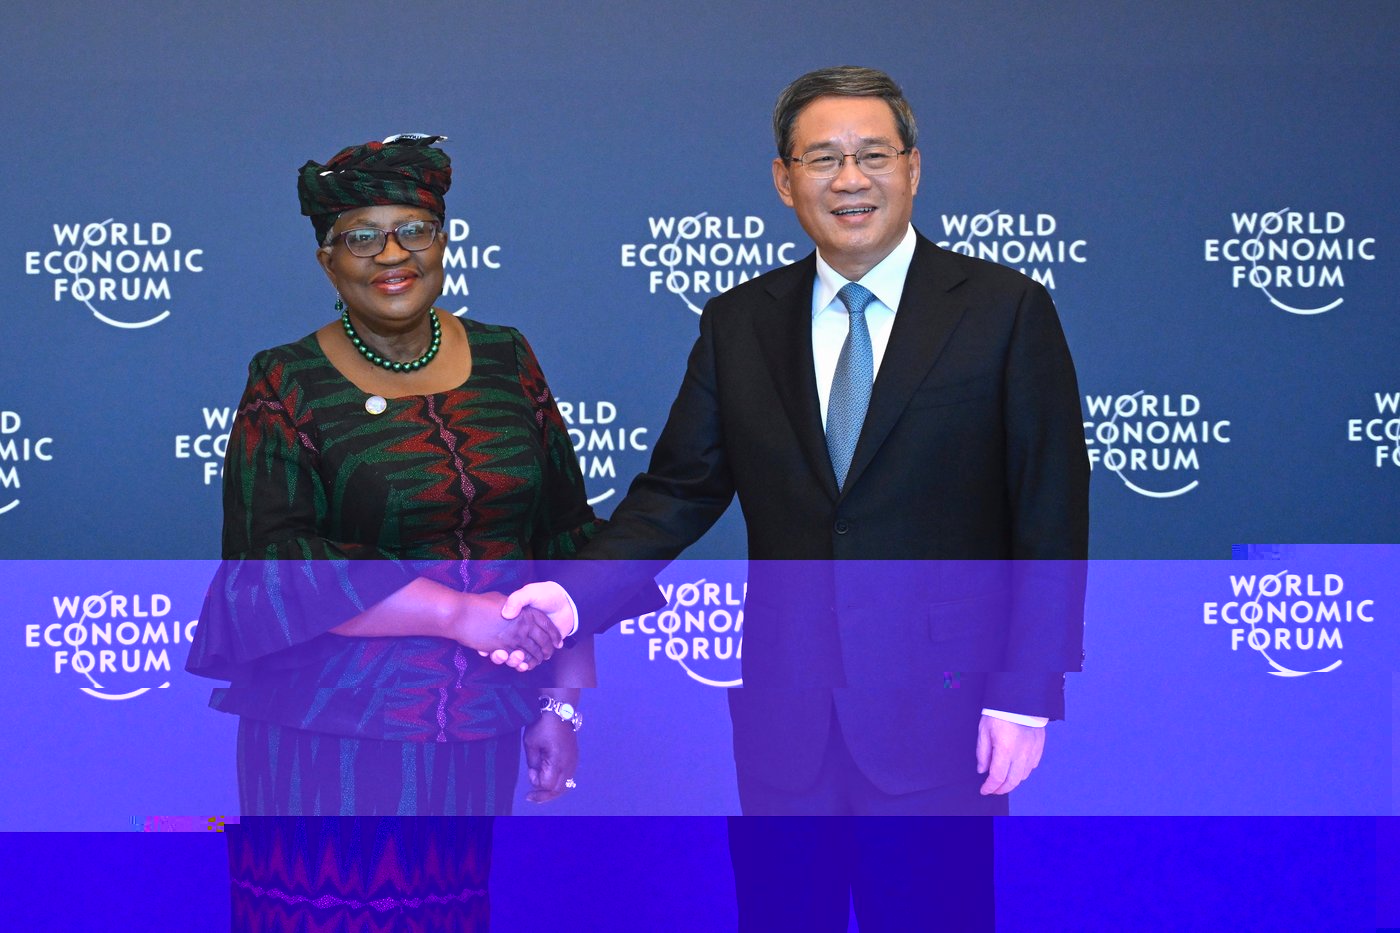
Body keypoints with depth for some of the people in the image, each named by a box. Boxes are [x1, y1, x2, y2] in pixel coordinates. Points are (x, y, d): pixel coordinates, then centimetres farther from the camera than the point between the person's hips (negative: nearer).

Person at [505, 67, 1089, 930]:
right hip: (784, 714, 3)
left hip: (938, 709, -3)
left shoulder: (1006, 311, -3)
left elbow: (1050, 524, -4)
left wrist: (1025, 695, -9)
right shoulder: (738, 324, 8)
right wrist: (578, 594, -11)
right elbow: (678, 491, 6)